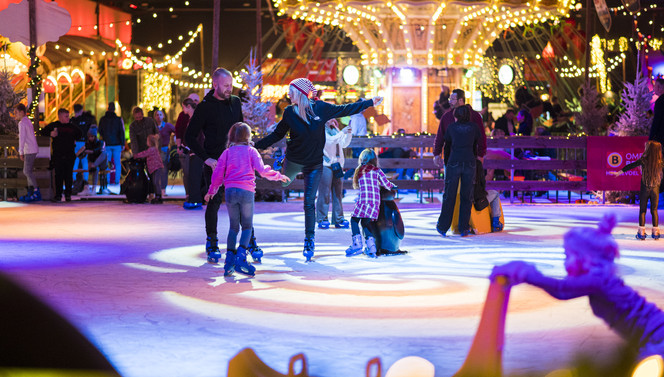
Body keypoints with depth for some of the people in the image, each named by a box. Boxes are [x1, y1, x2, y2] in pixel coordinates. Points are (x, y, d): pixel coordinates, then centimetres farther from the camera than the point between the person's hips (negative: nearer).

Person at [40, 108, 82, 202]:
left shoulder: (72, 127, 12)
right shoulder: (53, 125, 5)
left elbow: (79, 134, 30)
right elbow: (42, 132, 9)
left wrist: (75, 140, 16)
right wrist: (50, 134, -7)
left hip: (70, 155, 2)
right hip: (58, 155, -2)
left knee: (69, 175, 1)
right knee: (58, 175, -1)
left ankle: (68, 194, 9)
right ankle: (58, 195, 5)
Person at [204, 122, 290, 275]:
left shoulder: (227, 152, 12)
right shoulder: (251, 151, 5)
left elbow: (218, 173, 11)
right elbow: (262, 170, -3)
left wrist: (211, 191, 23)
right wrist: (279, 176, 10)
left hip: (230, 191, 3)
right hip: (246, 191, -3)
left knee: (233, 227, 12)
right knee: (247, 227, 8)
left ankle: (229, 263, 5)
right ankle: (241, 259, -9)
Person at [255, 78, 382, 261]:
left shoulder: (321, 108, -11)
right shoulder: (289, 113, -9)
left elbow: (344, 110, 0)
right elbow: (277, 134, 1)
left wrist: (370, 102, 5)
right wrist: (257, 146, -4)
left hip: (314, 164, -1)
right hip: (294, 160, 1)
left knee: (309, 203, -2)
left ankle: (309, 240, 6)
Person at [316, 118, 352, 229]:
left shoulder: (334, 129, 16)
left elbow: (343, 144, 21)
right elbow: (331, 141, -21)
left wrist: (348, 134, 7)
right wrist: (342, 132, -19)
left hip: (337, 164, 7)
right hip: (325, 165, -7)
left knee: (338, 193, 7)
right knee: (324, 193, -7)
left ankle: (338, 220, 11)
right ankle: (322, 220, -3)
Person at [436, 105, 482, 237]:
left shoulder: (451, 127, 10)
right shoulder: (474, 127, 11)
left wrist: (446, 163, 30)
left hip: (454, 163, -1)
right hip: (470, 163, 1)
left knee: (449, 195, 5)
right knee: (466, 196, 8)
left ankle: (443, 227, 10)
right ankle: (464, 229, 7)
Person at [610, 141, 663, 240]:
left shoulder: (643, 160, -10)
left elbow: (630, 166, -5)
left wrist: (618, 172, 4)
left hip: (644, 188, -1)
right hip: (655, 189, 1)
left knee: (642, 210, 7)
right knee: (654, 210, 11)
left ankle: (641, 232, 2)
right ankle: (655, 232, 8)